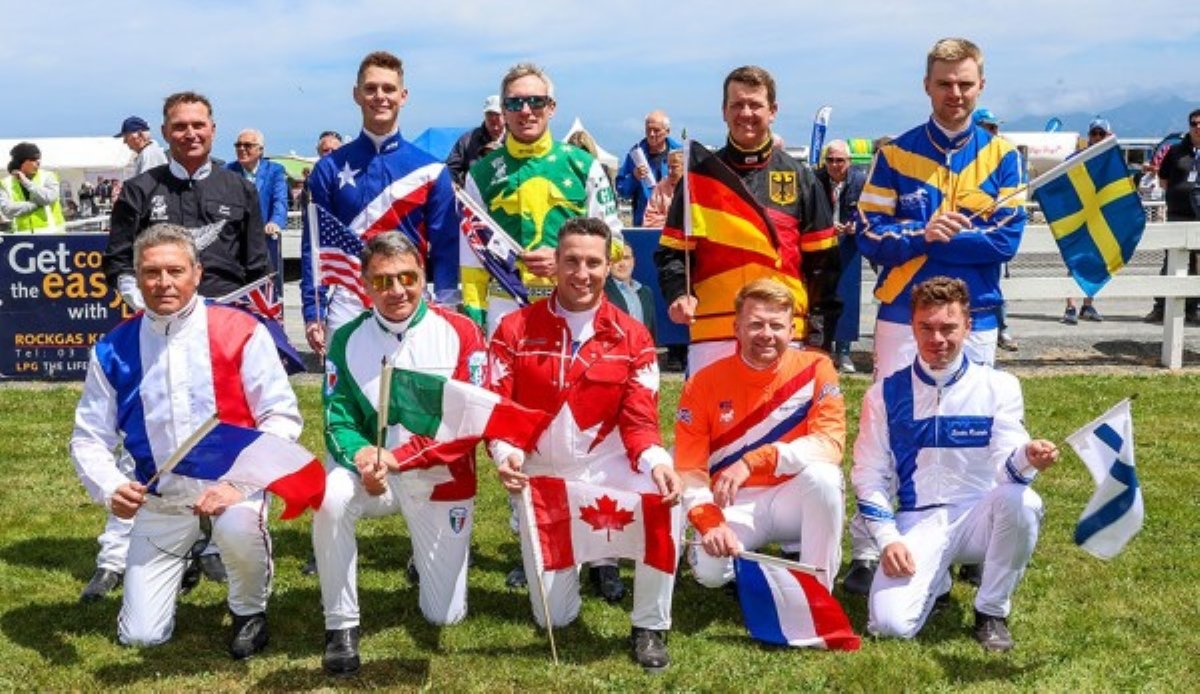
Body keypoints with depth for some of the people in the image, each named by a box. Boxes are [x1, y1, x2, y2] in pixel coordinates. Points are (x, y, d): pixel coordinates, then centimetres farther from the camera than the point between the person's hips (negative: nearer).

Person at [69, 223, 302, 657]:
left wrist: (240, 483, -22)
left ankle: (250, 609, -4)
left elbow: (282, 417, -11)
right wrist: (110, 489, -17)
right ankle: (187, 557, 36)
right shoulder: (113, 350, -2)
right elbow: (90, 438, 3)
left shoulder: (240, 331, -10)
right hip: (160, 503, 3)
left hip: (233, 485, -3)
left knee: (238, 526, -38)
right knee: (140, 636, 3)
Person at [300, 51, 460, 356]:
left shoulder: (430, 170, 4)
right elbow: (313, 246, 5)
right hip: (346, 305, 0)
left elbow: (445, 247, 2)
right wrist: (313, 314, -1)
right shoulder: (330, 168, 6)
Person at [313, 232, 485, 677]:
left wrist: (398, 457, -25)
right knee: (331, 498, -35)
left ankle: (431, 554, 39)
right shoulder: (347, 340, -5)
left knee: (445, 614, 2)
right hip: (371, 474, 1)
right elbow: (337, 420, -6)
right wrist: (361, 455, -30)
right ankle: (341, 626, -13)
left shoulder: (460, 333, -11)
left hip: (443, 481, -1)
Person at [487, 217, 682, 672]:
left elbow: (640, 418, -8)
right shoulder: (515, 330, -5)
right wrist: (505, 455, -29)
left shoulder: (632, 337, -4)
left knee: (665, 502, -36)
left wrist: (656, 462, -30)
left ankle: (650, 627, -11)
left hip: (605, 465, 0)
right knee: (554, 619, 3)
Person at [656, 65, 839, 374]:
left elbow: (822, 261, 8)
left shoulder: (800, 178, 10)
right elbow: (672, 251, 8)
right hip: (711, 336, 0)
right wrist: (679, 294, -12)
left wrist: (819, 338, 1)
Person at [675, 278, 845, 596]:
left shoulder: (815, 368, -8)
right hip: (736, 504, 0)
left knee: (822, 475, -34)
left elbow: (830, 443, -20)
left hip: (795, 499, 0)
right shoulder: (704, 384, -6)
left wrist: (753, 462, -32)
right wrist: (710, 522, -27)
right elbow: (690, 470, -8)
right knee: (710, 568, -29)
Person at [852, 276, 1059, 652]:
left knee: (1022, 502, -35)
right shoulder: (886, 393, 2)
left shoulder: (998, 386, 0)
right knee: (890, 622, -24)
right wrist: (888, 539, -9)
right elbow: (869, 475, 5)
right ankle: (933, 578, 14)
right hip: (917, 522, 0)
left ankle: (991, 611, -9)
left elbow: (1006, 467, -10)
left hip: (981, 515, 0)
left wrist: (1026, 458, -35)